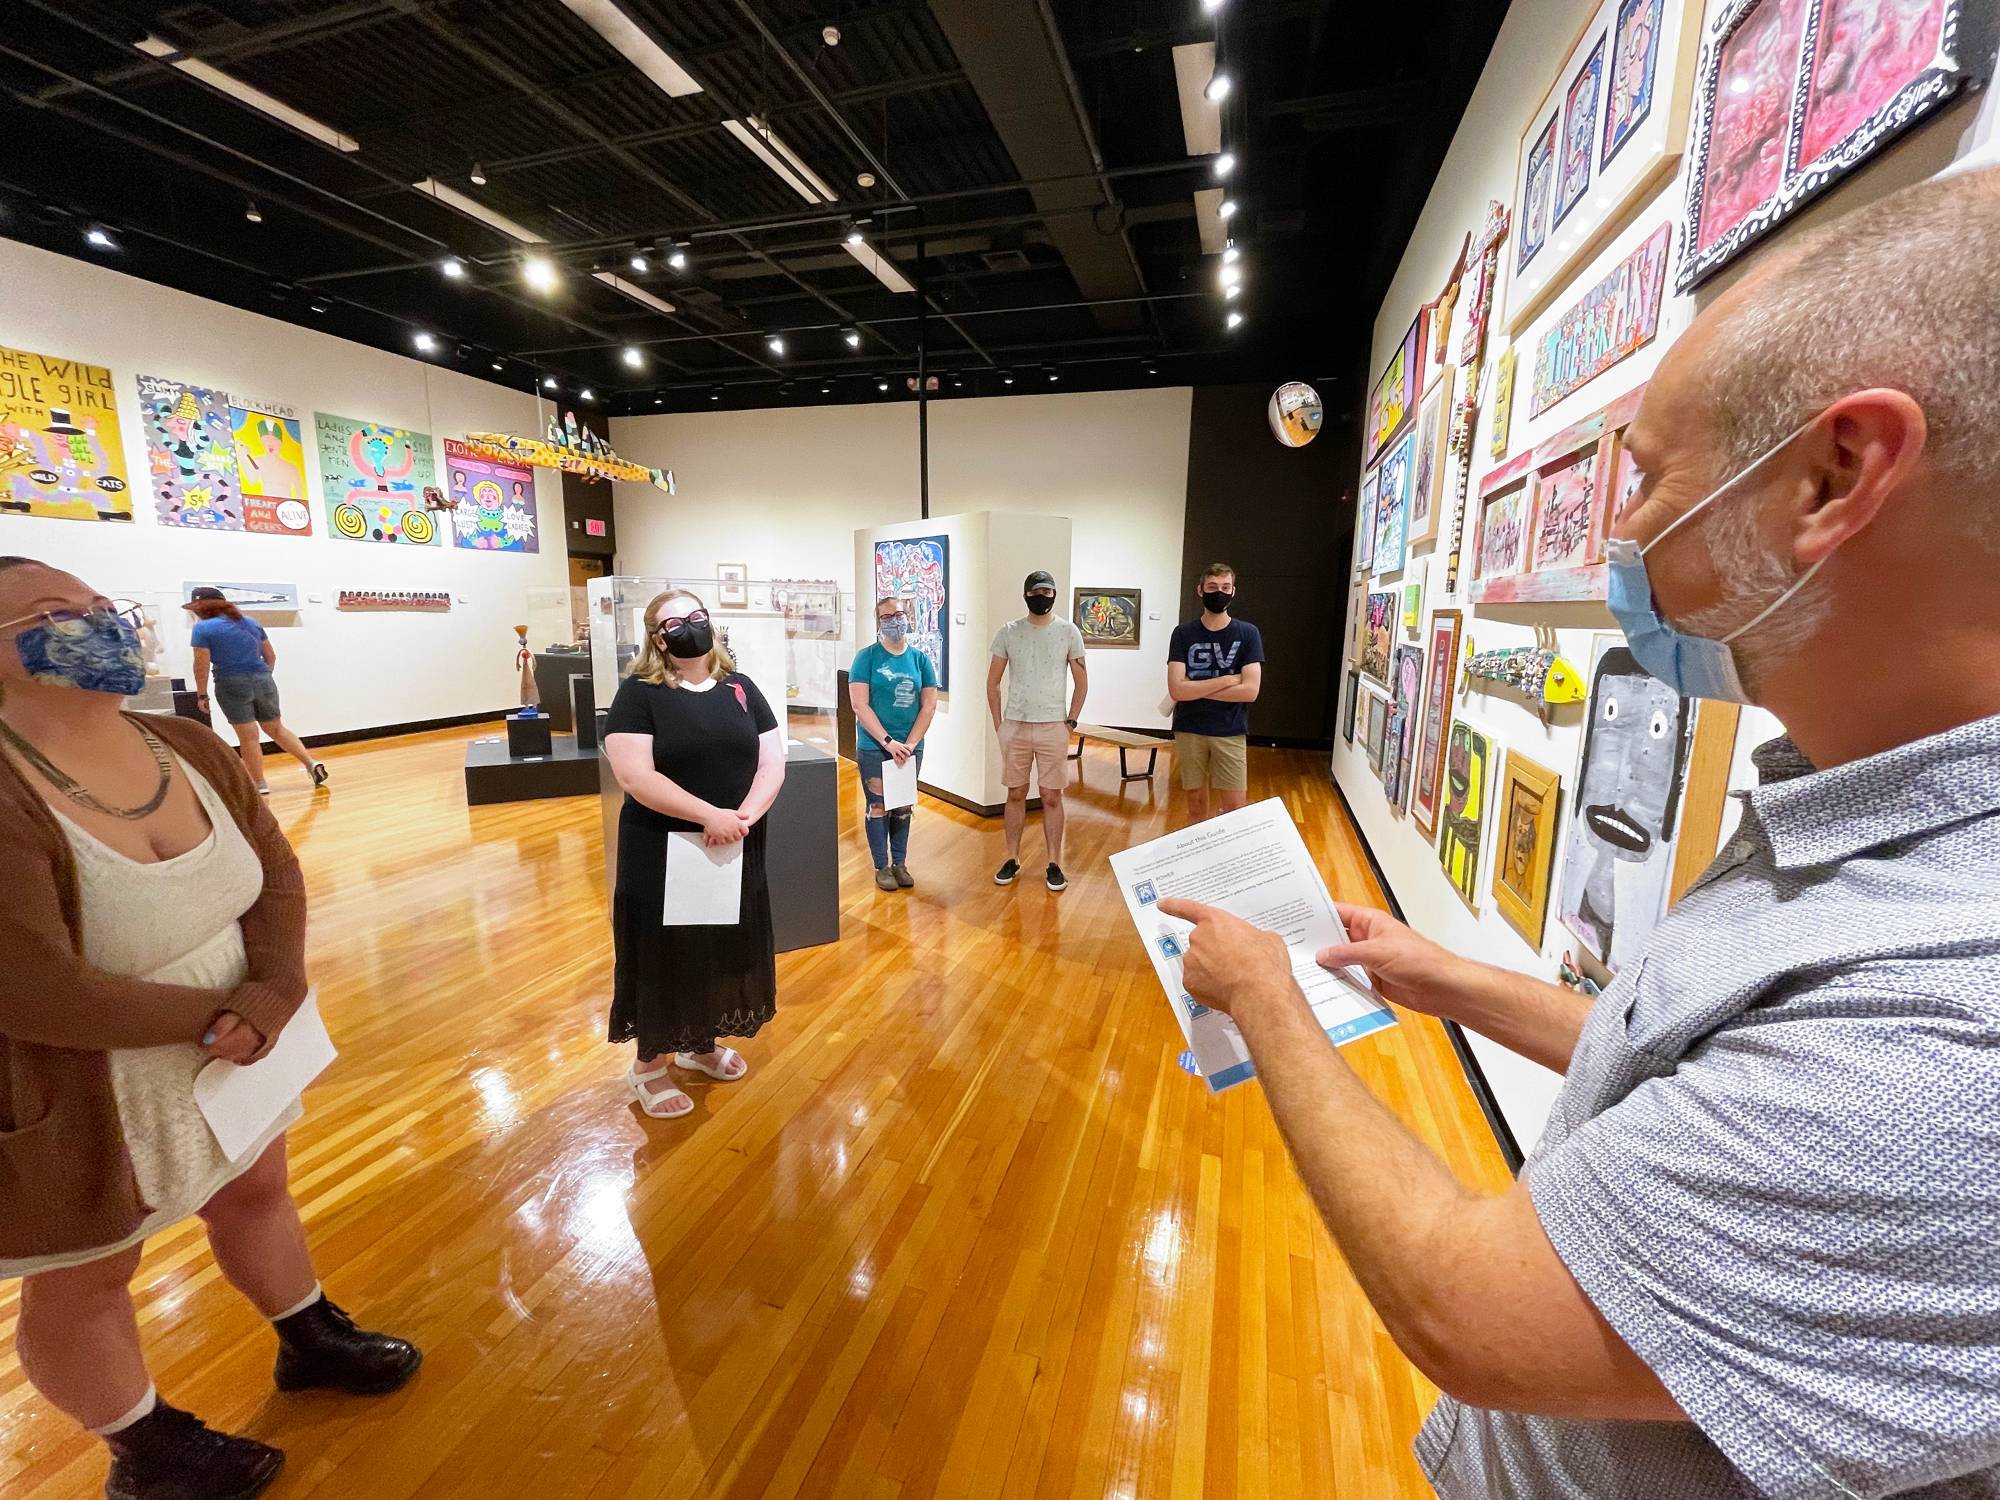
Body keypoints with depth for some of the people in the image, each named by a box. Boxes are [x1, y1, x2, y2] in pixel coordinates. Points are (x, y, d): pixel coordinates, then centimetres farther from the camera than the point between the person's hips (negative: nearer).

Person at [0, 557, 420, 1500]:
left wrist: (269, 996, -19)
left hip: (231, 1059, 7)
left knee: (257, 1195, 25)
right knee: (83, 1283, 19)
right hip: (79, 1099, -6)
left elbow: (277, 876, -4)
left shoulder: (189, 747, -7)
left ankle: (311, 1341, 50)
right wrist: (217, 1013, -16)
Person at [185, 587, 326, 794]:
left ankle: (259, 784, 5)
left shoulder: (203, 628, -5)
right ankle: (311, 763, 3)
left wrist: (202, 695, -1)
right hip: (263, 680, 5)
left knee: (248, 736, 0)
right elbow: (271, 656, 16)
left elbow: (202, 665, -8)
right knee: (276, 729, 15)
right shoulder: (251, 623, 11)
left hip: (232, 685, -5)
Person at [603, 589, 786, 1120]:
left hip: (735, 851, 5)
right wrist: (709, 815, -25)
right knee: (664, 955, 9)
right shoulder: (638, 694, -9)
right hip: (663, 853, -5)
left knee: (725, 949, 17)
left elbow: (772, 762, 0)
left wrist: (745, 815, -17)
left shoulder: (740, 688, 5)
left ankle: (700, 1044, 41)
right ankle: (649, 1065, 30)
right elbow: (635, 777, -19)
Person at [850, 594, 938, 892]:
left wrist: (909, 744, -9)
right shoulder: (867, 656, -5)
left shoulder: (920, 658, 3)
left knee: (903, 806, 12)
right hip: (873, 748, -3)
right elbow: (859, 705, -12)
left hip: (911, 748, 3)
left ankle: (900, 863, 26)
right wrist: (889, 742, -17)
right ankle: (882, 866, 18)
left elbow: (929, 705, 1)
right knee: (878, 807, 4)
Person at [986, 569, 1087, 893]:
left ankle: (1054, 864, 13)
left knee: (1052, 797, 4)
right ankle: (1012, 860, 20)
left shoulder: (1069, 632, 0)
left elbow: (1081, 682, 5)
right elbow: (992, 683, 7)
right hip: (1014, 726, 1)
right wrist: (998, 724, 2)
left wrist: (1071, 722, -1)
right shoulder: (1008, 632, 2)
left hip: (1053, 728, -1)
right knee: (1016, 794, 9)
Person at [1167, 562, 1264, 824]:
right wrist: (1227, 680, -12)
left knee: (1235, 808, 0)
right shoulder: (1184, 633, -1)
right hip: (1189, 731, 1)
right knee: (1196, 803, 10)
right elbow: (1176, 690, -11)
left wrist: (1196, 689, -11)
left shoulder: (1247, 633, -1)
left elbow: (1250, 691, -11)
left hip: (1230, 732, 0)